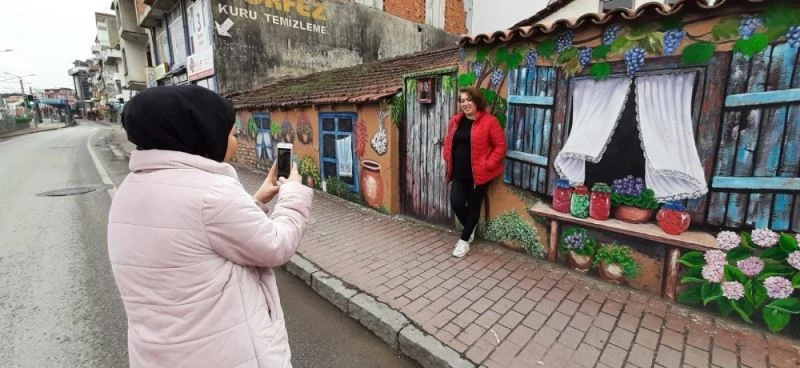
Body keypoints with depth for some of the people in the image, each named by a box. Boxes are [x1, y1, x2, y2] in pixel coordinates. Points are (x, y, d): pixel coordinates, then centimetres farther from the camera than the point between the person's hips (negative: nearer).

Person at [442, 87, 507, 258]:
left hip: (478, 173, -4)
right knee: (456, 203, -4)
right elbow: (448, 142, 18)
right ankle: (470, 229, 27)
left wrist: (488, 165, -15)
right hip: (459, 173, 5)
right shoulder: (455, 121, 8)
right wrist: (448, 159, 4)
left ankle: (464, 240, 23)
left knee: (474, 206, 6)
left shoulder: (489, 121, -10)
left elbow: (500, 145, -9)